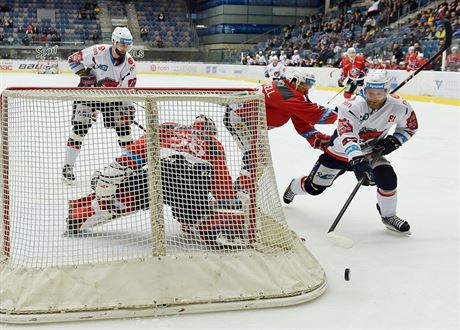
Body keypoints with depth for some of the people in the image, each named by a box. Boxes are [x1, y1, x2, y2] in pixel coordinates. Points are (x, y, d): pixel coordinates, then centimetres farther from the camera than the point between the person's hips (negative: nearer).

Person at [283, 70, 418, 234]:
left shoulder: (399, 106, -19)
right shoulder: (352, 106, -33)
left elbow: (410, 127, 1)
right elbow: (346, 137, -44)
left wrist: (393, 141, -16)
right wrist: (357, 160, -60)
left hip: (371, 152, 3)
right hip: (340, 151, -2)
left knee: (388, 177, -23)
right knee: (314, 187, 7)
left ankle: (389, 216, 3)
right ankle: (294, 187, 45)